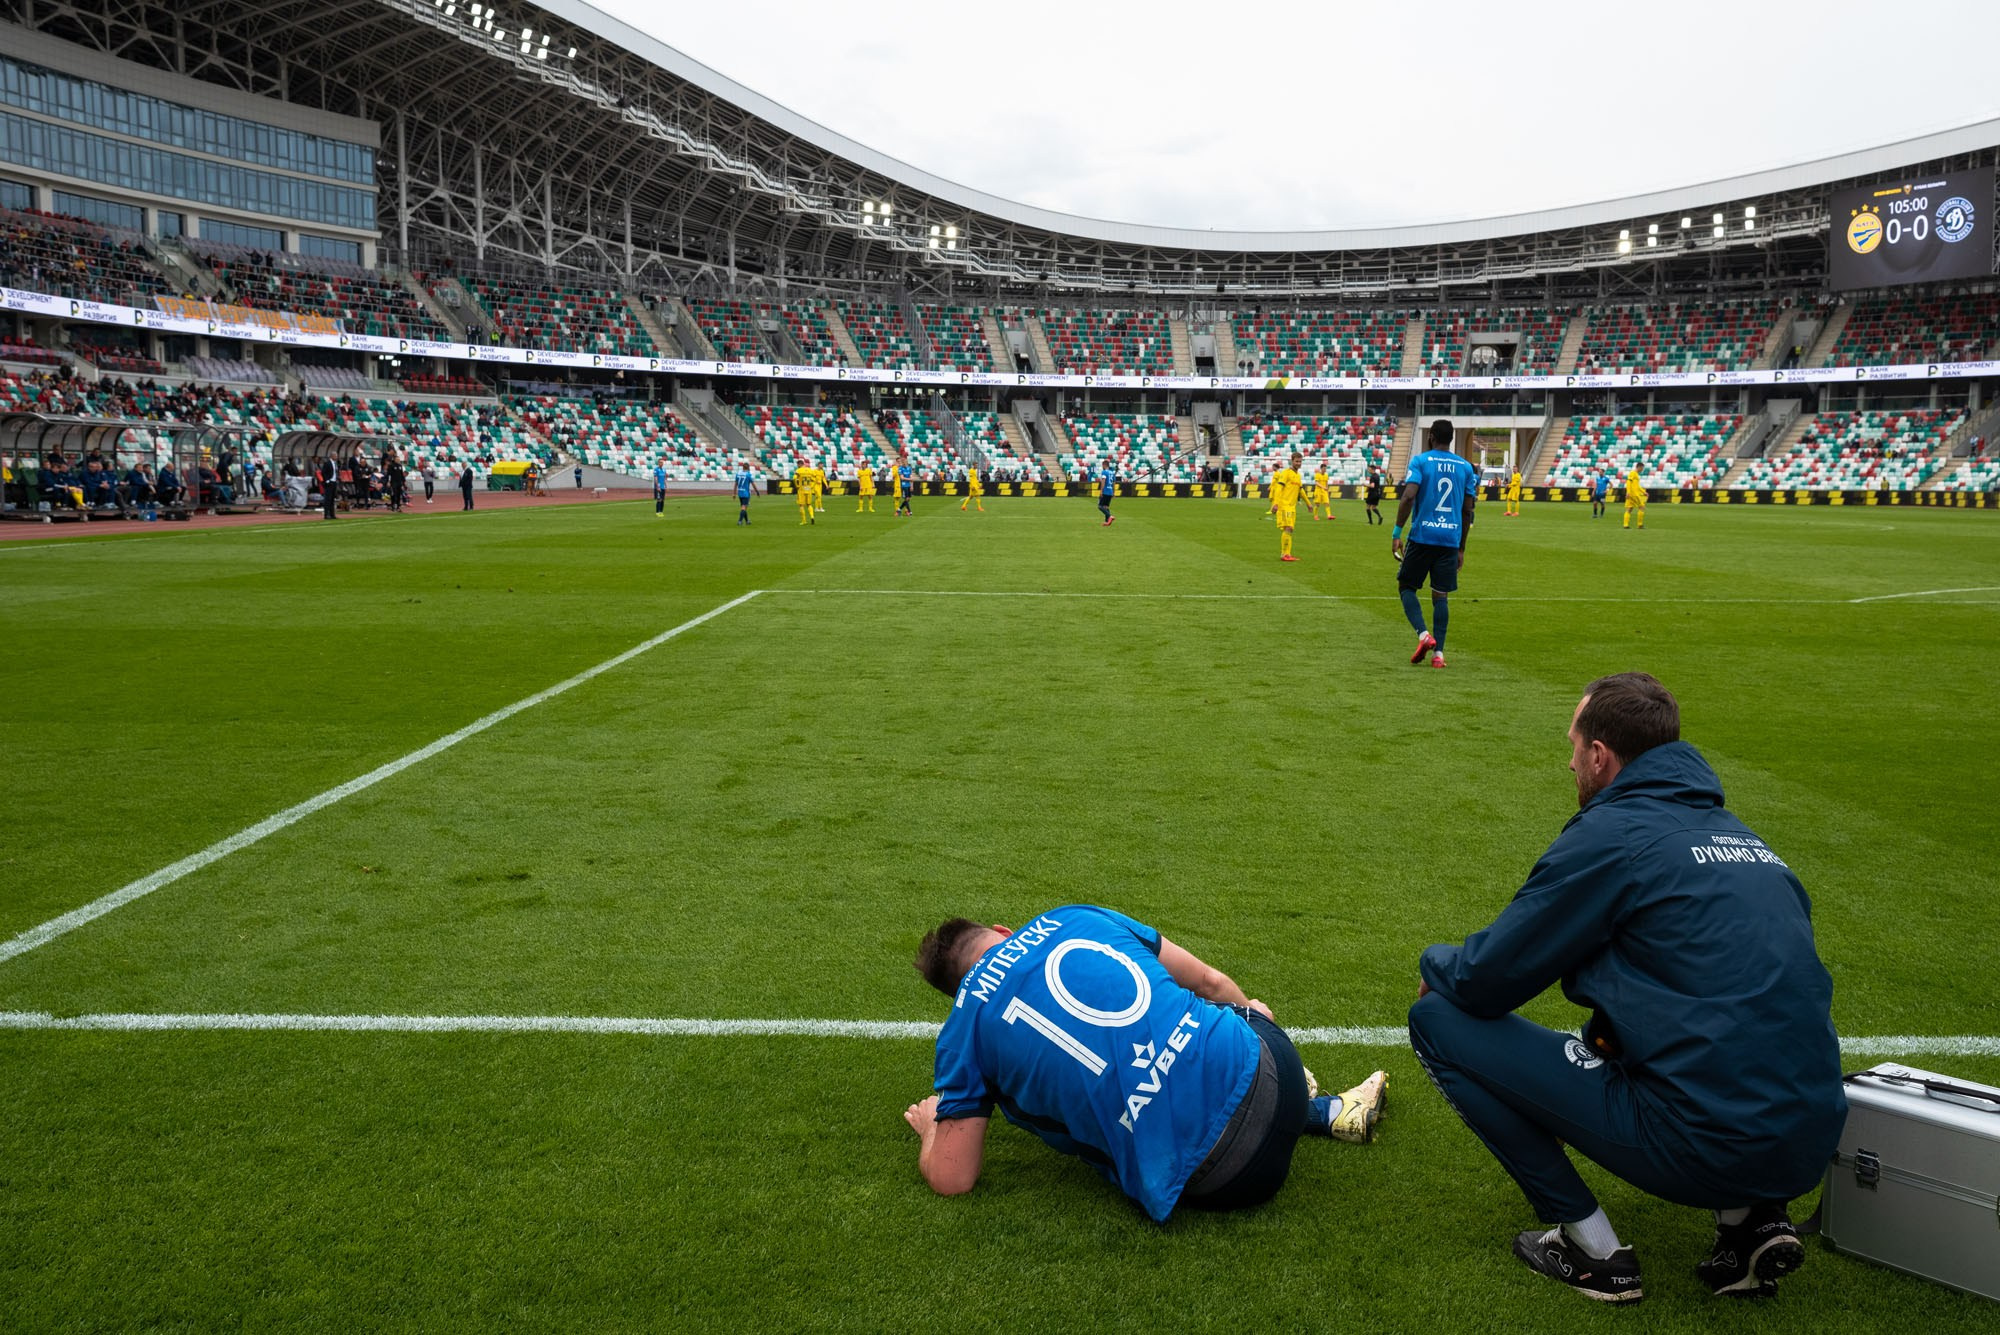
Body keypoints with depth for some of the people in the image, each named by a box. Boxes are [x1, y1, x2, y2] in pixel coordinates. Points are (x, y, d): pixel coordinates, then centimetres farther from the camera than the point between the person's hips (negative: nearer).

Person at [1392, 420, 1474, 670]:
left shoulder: (1420, 461, -1)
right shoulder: (1465, 467, 10)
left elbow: (1408, 497, -14)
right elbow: (1467, 511, 11)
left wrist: (1396, 532, -9)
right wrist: (1461, 548, 18)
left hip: (1422, 537, -3)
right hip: (1450, 540, 3)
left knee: (1406, 586, 11)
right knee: (1441, 596, 7)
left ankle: (1423, 634, -10)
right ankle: (1438, 653, 2)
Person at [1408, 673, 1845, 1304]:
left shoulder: (1610, 835, -9)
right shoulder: (1740, 836, 15)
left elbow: (1484, 981, -5)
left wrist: (1434, 963, 17)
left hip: (1702, 1146, -8)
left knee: (1438, 1019, 0)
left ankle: (1593, 1249, 4)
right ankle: (1750, 1218, 16)